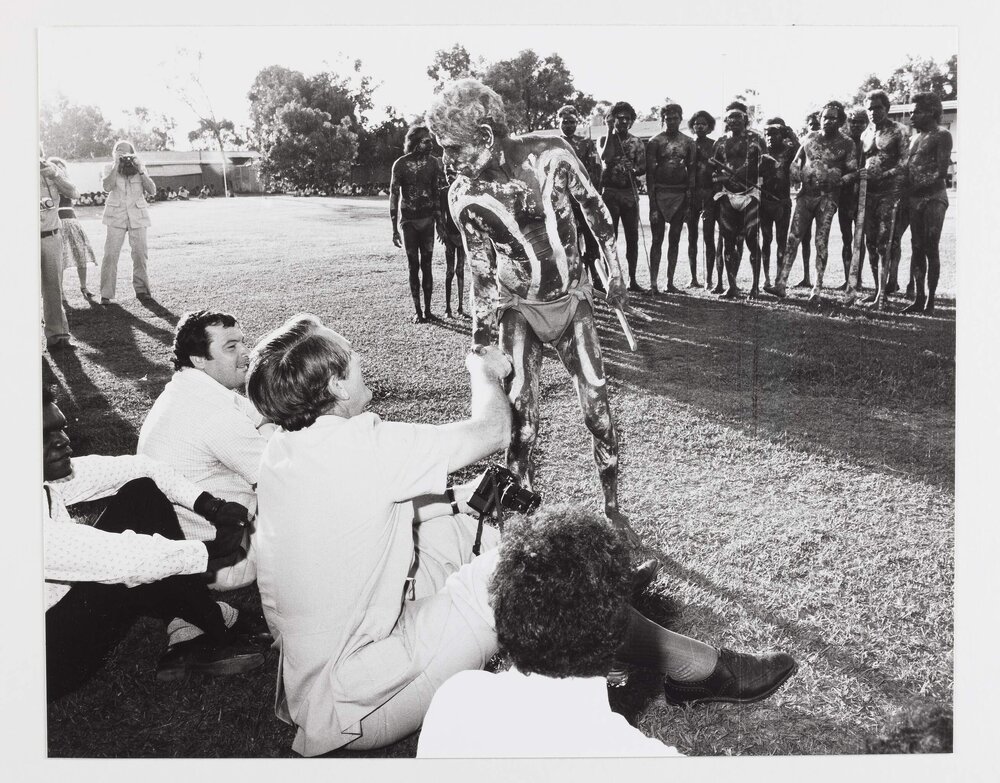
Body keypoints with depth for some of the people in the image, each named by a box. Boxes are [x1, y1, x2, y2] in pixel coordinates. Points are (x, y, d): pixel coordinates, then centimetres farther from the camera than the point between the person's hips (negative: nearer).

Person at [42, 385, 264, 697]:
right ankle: (219, 632, 3)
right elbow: (118, 558, -37)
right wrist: (213, 551, -27)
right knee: (139, 570, -27)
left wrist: (209, 505, -14)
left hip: (71, 603, 9)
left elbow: (137, 468, -2)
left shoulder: (50, 475, -8)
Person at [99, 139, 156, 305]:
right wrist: (116, 166, -15)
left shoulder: (139, 167, 9)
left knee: (139, 253, -2)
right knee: (111, 254, -9)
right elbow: (107, 187, -15)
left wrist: (141, 171, -11)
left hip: (138, 215, 2)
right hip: (116, 216, -1)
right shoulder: (111, 169, 5)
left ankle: (141, 289, 11)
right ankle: (106, 294, -7)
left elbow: (152, 191, -1)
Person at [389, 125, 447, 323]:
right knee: (413, 265, 2)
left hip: (428, 219, 2)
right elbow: (393, 196, -4)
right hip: (408, 220, -2)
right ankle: (417, 311, 6)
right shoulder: (401, 164, -6)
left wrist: (439, 221, 3)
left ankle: (427, 309, 8)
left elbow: (438, 193, 8)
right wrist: (394, 229, -8)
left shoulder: (434, 163, 1)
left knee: (426, 264, 3)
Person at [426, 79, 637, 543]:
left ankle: (613, 510, 20)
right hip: (518, 308, 0)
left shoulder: (550, 153, -18)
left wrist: (614, 271, 5)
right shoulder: (463, 196, -16)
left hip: (572, 299, 1)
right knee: (521, 421, -5)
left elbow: (594, 208, -1)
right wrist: (481, 348, -14)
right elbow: (483, 276, -9)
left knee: (599, 409, 2)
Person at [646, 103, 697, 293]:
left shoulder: (689, 142, 9)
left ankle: (670, 282, 10)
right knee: (657, 239, -4)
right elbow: (649, 173, -4)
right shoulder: (655, 142, -1)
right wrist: (652, 202, -11)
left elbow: (692, 171, 9)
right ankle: (653, 283, -3)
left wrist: (690, 199, 1)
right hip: (660, 193, -3)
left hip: (681, 194, 3)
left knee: (674, 239, 6)